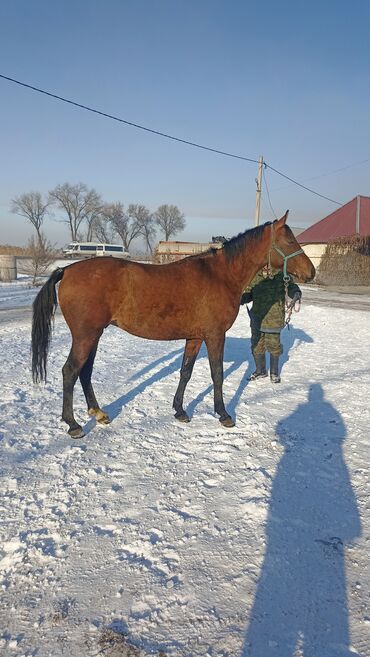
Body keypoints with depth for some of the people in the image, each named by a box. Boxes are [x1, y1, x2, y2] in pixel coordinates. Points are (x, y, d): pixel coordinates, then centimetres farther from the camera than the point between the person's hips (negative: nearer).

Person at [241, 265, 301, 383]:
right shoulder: (254, 276, 5)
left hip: (274, 318, -3)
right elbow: (249, 293, 12)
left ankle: (274, 372, 25)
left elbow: (291, 286, -14)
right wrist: (241, 299, -8)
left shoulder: (281, 275, -5)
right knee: (257, 345, 12)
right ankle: (260, 370, 32)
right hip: (257, 317, 4)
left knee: (274, 345, 5)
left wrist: (296, 294, -37)